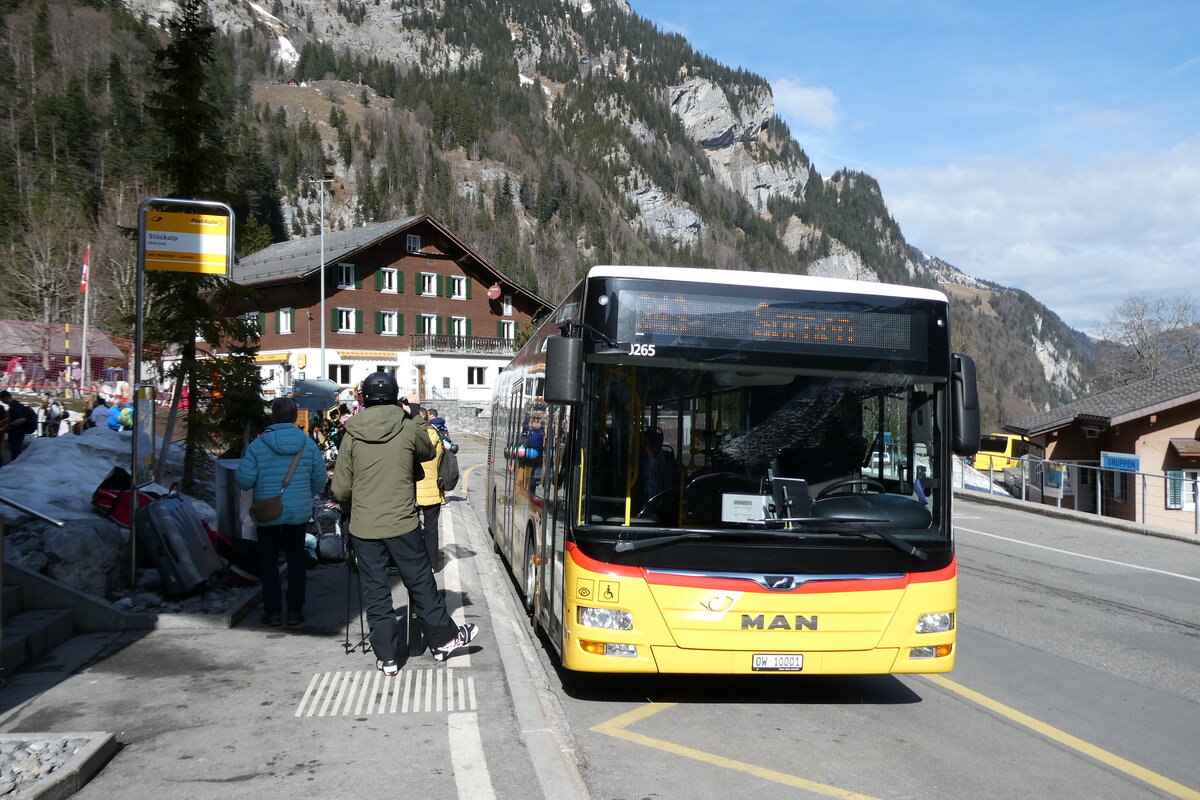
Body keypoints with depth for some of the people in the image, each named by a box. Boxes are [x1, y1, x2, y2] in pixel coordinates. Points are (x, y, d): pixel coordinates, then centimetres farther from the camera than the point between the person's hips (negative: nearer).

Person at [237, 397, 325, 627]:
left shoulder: (258, 445, -12)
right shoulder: (308, 444, -5)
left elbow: (244, 481, -11)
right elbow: (319, 481, 0)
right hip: (299, 513, 2)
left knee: (269, 561, 11)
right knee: (296, 560, 14)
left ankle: (273, 610, 12)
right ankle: (295, 610, 15)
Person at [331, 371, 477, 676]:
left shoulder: (352, 435, -3)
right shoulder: (409, 428, -6)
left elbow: (340, 489, -1)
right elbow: (429, 452, 16)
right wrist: (415, 414, 20)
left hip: (364, 527, 1)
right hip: (402, 524, -1)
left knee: (375, 592, 8)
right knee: (421, 582, 14)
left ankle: (387, 657, 14)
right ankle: (443, 639, 26)